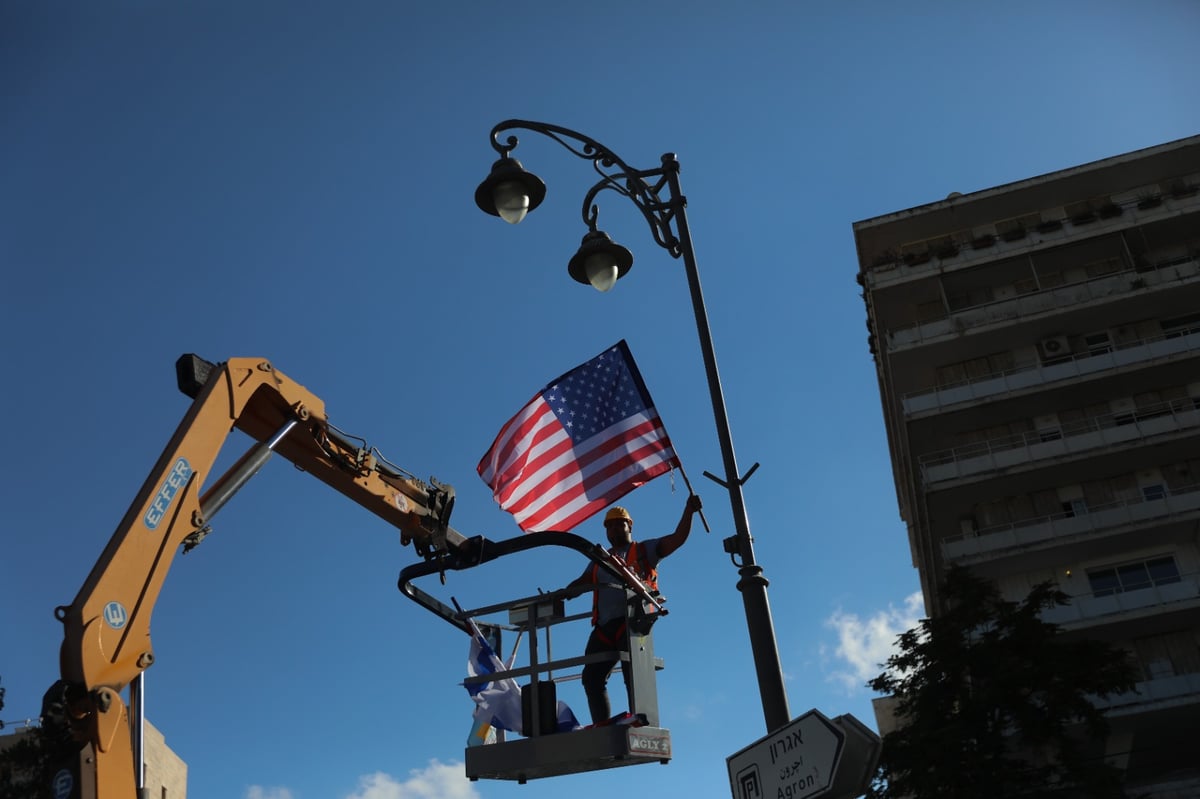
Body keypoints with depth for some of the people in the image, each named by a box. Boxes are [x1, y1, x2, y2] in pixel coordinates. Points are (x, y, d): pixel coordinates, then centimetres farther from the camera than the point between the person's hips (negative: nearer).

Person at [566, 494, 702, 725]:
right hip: (604, 626, 5)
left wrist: (689, 511, -8)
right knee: (592, 676, -6)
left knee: (633, 675, -16)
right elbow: (580, 584, 24)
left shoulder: (644, 550, 16)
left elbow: (677, 539, 6)